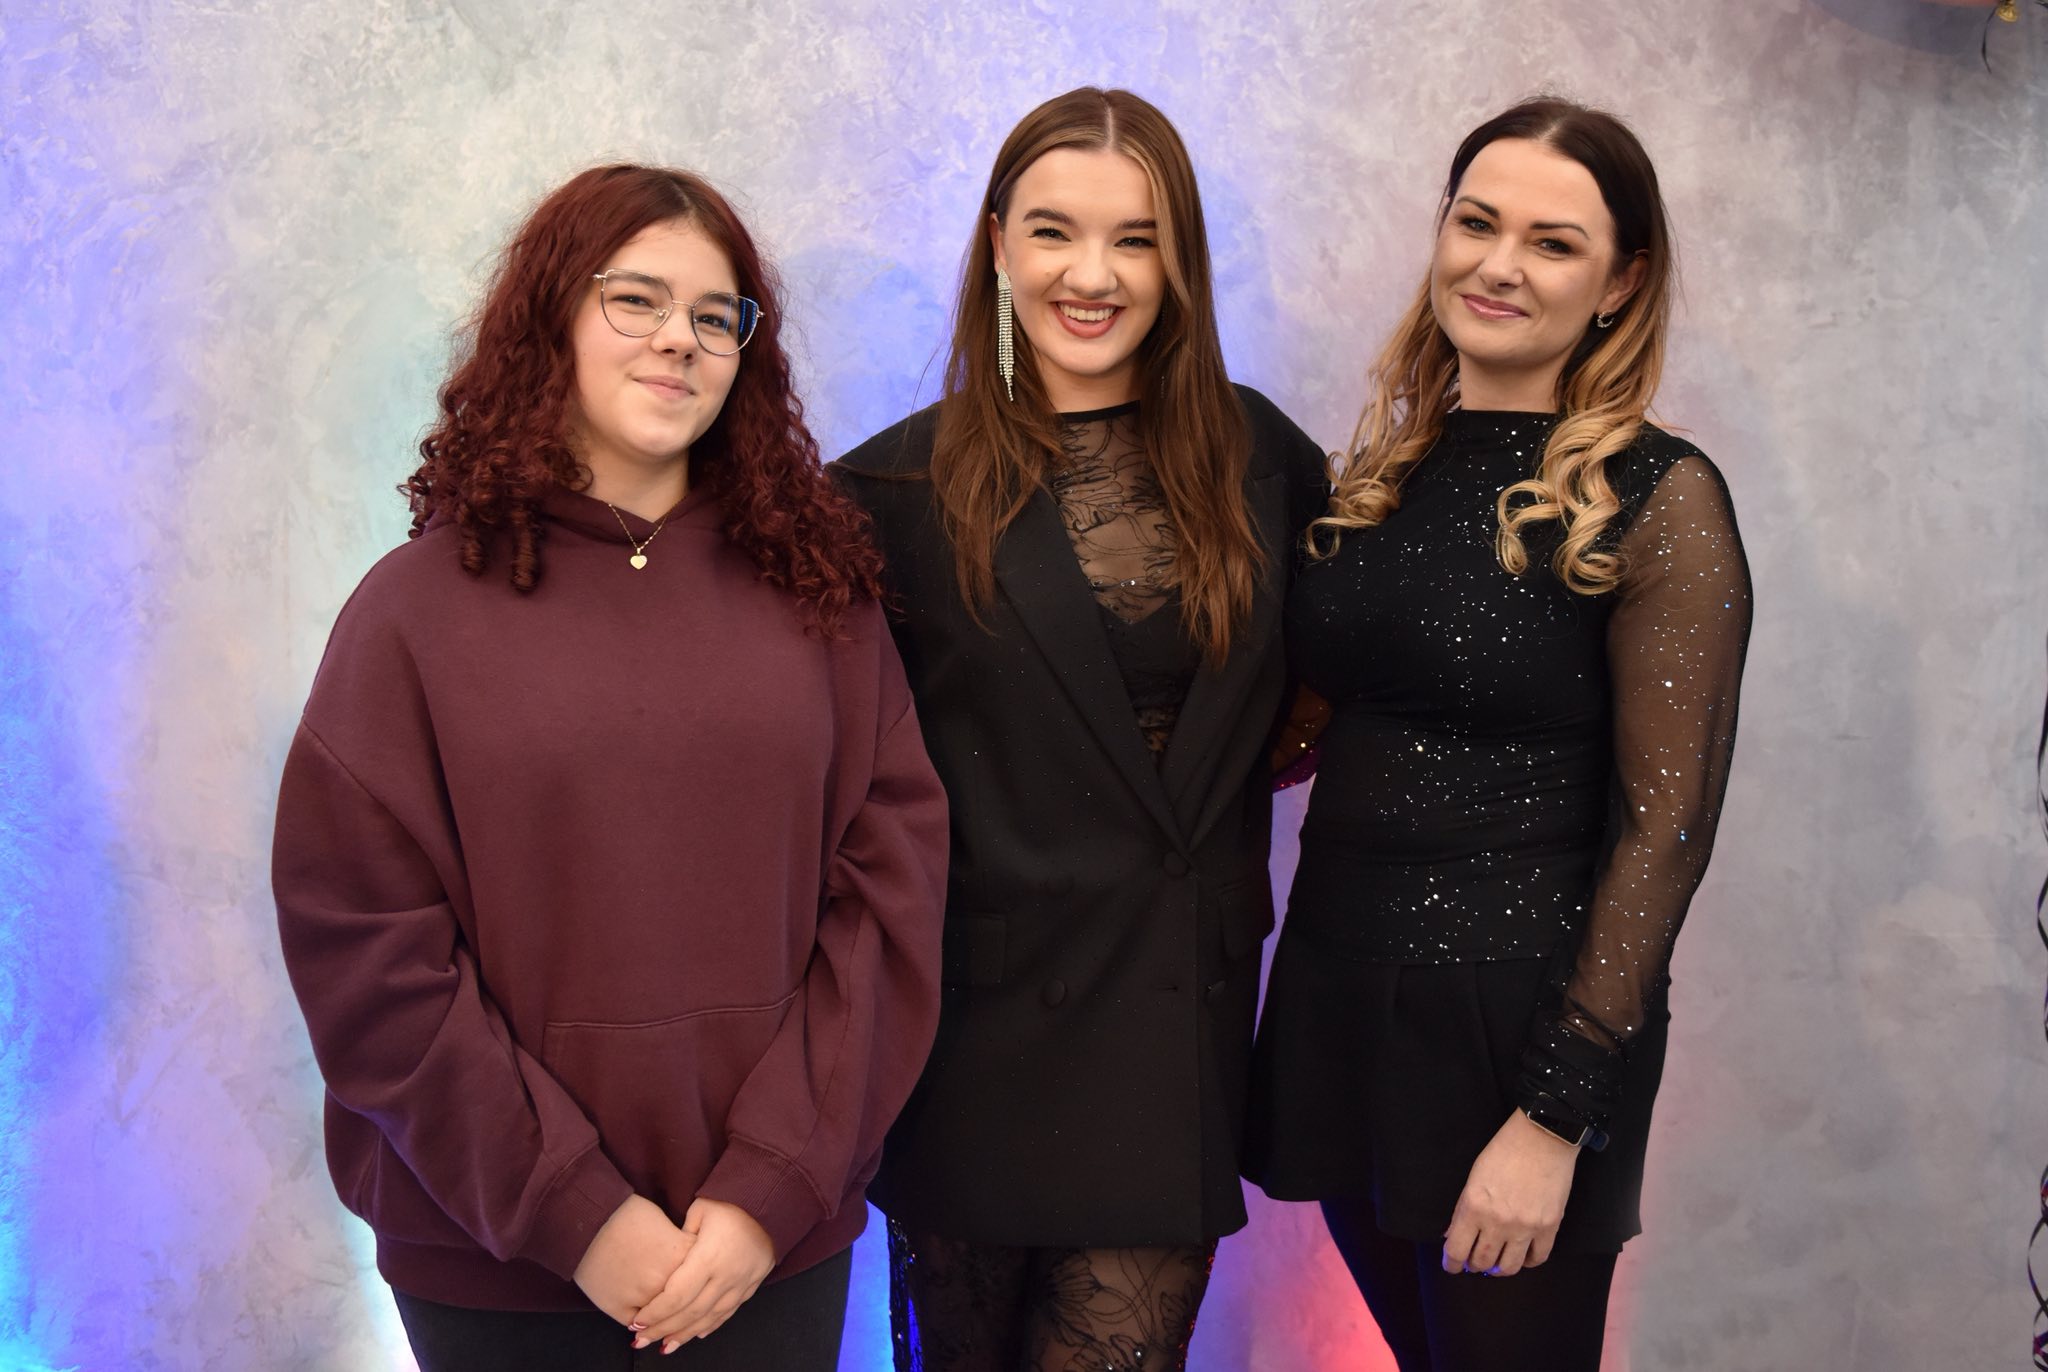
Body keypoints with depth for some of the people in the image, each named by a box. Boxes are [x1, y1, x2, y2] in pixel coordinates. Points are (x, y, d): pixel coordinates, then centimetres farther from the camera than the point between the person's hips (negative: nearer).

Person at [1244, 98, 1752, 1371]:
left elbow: (1665, 825, -14)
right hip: (1337, 1001, 6)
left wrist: (1555, 1113, -16)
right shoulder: (1387, 472, 6)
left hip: (1516, 1019, -5)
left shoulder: (1657, 498, -11)